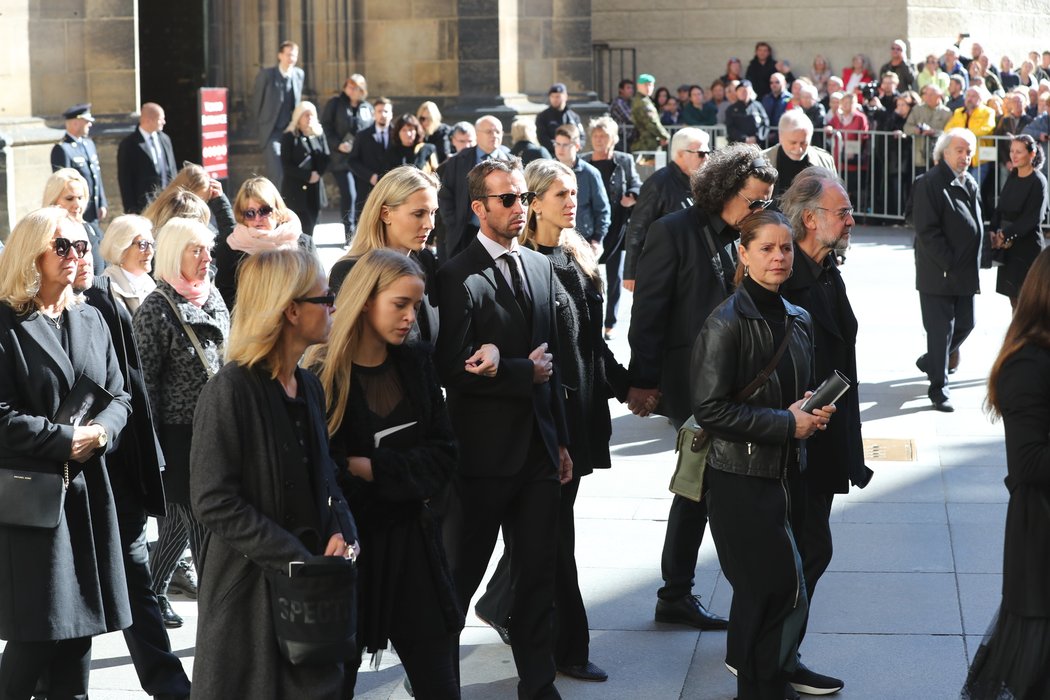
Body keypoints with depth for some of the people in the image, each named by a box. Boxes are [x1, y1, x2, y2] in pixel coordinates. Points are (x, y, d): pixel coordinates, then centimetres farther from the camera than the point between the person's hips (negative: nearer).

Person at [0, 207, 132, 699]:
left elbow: (119, 396, 14)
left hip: (87, 491, 6)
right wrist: (63, 441, -17)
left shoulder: (90, 320, 13)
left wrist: (102, 431, -7)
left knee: (80, 627, 10)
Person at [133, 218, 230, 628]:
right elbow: (145, 381, -10)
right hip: (180, 436, -7)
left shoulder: (213, 297, 10)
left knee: (179, 522, 16)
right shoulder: (157, 310, -10)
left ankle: (154, 593, 31)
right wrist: (154, 448, -11)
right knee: (202, 525, -5)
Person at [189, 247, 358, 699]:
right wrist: (296, 560, -20)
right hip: (251, 590, -7)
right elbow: (214, 502, -18)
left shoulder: (309, 388, 10)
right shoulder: (230, 391, -15)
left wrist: (341, 533, -3)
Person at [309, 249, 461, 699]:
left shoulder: (416, 365, 6)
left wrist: (375, 469, -13)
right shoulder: (322, 375, -10)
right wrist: (406, 475, -10)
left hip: (413, 546, 4)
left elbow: (443, 457, 0)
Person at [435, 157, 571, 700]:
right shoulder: (457, 277, -11)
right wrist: (524, 373, -13)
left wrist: (560, 440, 13)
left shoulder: (540, 267, 11)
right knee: (463, 572, 7)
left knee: (538, 571, 10)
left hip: (538, 448, 6)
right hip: (484, 452, -6)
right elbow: (453, 370, -17)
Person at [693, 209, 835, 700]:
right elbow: (709, 408, -17)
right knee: (784, 592, -7)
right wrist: (786, 423, -16)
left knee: (761, 587, 15)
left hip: (784, 473, 7)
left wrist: (814, 414, 1)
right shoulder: (727, 324, -13)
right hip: (740, 478, -7)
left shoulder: (798, 320, 10)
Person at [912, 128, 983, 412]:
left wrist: (973, 266, 12)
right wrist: (949, 265, -19)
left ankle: (929, 362, 36)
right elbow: (927, 231, -17)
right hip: (938, 273, -8)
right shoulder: (929, 184, -13)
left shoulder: (970, 184, 12)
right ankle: (938, 386, 6)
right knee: (940, 329, -3)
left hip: (966, 272, 8)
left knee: (964, 324, 13)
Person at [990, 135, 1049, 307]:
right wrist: (995, 232, -5)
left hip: (1027, 246, -6)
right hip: (1007, 245, 6)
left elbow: (1032, 217, -15)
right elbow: (1001, 207, 10)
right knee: (1012, 295, 9)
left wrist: (1006, 234, -15)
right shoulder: (1012, 176, 9)